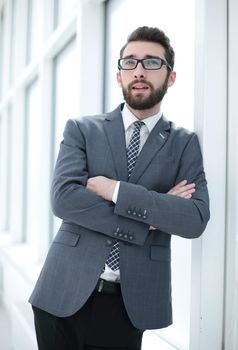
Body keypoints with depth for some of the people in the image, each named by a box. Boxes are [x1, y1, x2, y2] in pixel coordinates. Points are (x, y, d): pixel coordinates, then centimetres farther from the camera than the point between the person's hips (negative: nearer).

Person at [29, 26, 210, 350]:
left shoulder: (184, 144, 5)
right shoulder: (82, 129, 4)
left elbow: (196, 220, -8)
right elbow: (63, 197, -11)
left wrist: (116, 190, -15)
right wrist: (148, 216, -13)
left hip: (130, 302, 0)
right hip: (65, 293, 0)